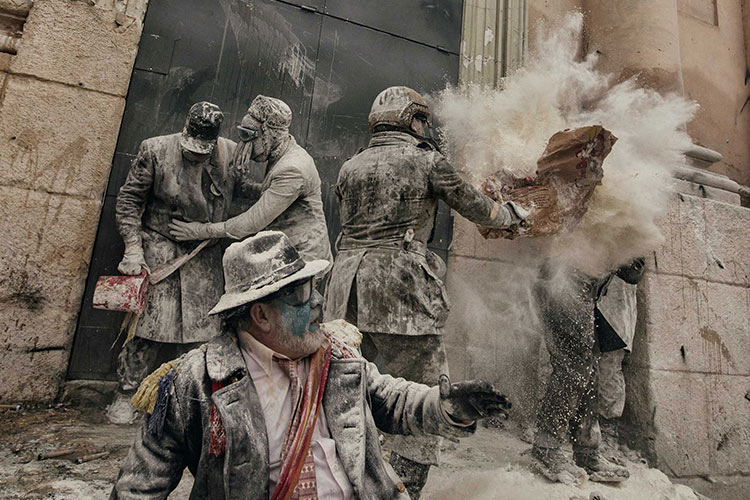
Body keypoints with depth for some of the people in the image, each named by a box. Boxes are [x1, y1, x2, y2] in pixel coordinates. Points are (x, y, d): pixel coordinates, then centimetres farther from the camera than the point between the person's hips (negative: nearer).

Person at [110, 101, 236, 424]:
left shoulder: (231, 153, -2)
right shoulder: (155, 150, -7)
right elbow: (129, 199, -3)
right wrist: (133, 248, -10)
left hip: (206, 257, 3)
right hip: (160, 251, -2)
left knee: (203, 327, 7)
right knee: (148, 323, 0)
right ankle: (126, 395, 19)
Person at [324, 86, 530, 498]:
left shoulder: (350, 168, 15)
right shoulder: (426, 161, 3)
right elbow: (476, 207, 10)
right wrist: (512, 212, 29)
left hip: (348, 292, 6)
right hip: (400, 292, -6)